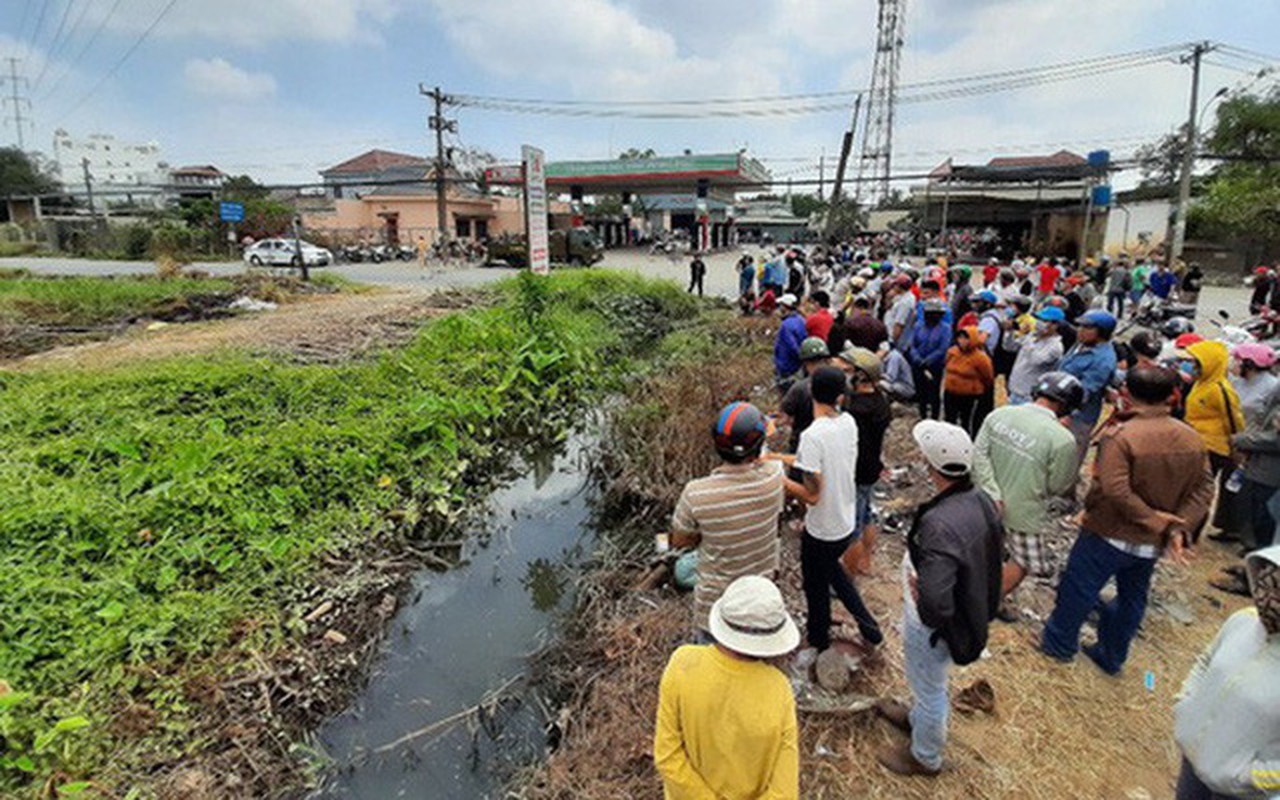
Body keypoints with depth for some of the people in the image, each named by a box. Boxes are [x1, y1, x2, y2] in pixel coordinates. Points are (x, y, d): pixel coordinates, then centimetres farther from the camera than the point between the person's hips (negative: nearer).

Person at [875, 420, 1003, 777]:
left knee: (929, 689, 19)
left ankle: (924, 757, 46)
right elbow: (996, 541, 8)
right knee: (930, 681, 33)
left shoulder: (939, 525, -40)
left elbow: (934, 603, -41)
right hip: (971, 611, 8)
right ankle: (917, 718, 61)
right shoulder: (981, 499, -13)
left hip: (931, 626, -8)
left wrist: (918, 598, -19)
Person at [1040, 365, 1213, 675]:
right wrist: (1178, 527, -11)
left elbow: (1116, 491, -32)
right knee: (1131, 599, 23)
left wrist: (1158, 523, -21)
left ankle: (1058, 643, 30)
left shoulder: (1120, 436, -23)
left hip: (1109, 534, -6)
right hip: (1151, 544, 6)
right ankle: (1111, 657, 39)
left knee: (1078, 590, 13)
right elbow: (1203, 490, -4)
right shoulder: (1192, 440, -3)